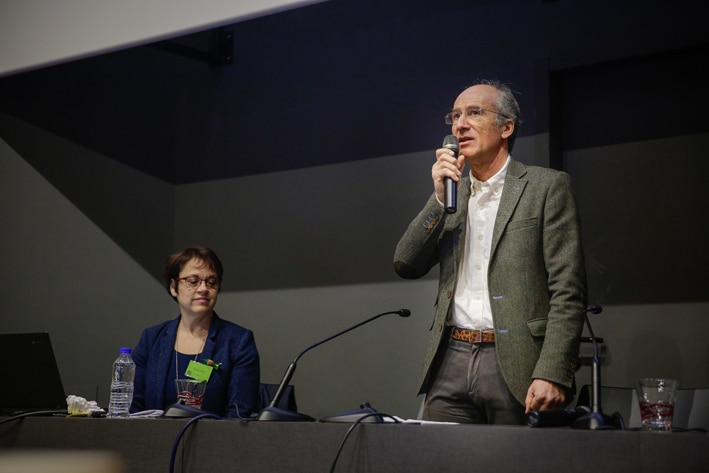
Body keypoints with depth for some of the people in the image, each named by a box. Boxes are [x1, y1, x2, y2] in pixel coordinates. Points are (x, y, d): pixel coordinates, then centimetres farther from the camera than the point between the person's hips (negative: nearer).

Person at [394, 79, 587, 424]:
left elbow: (568, 290, -6)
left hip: (515, 366, -4)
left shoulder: (547, 187, 2)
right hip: (451, 363, 4)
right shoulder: (451, 192, 17)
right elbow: (406, 266, 9)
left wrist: (552, 374, -16)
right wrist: (440, 197, -2)